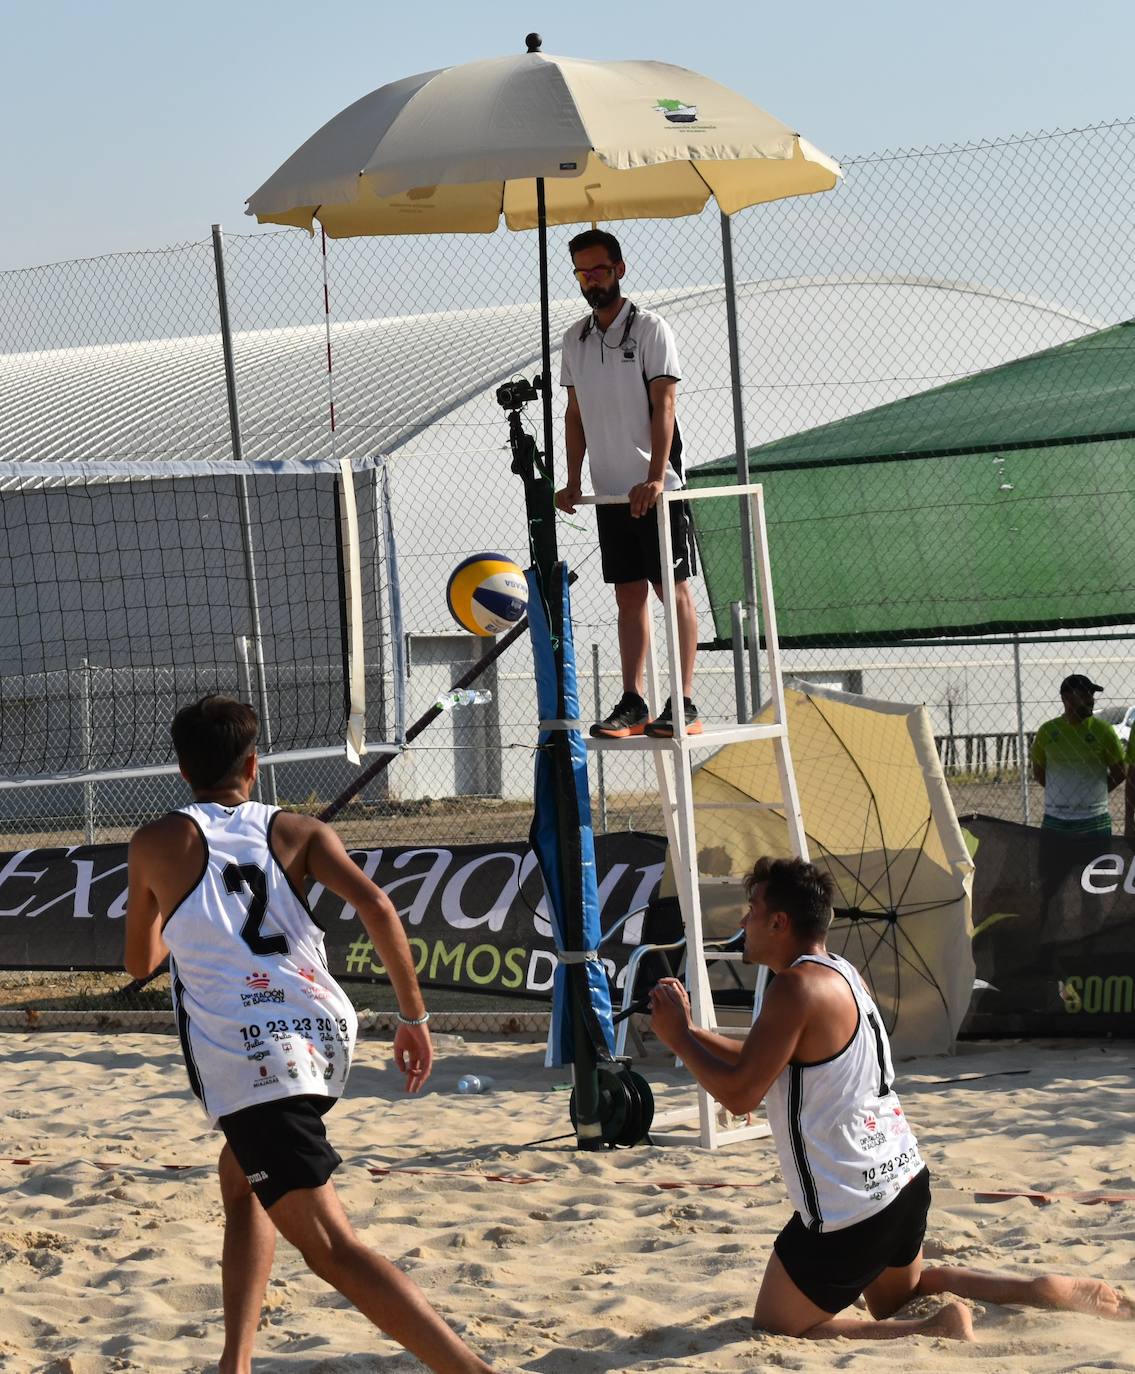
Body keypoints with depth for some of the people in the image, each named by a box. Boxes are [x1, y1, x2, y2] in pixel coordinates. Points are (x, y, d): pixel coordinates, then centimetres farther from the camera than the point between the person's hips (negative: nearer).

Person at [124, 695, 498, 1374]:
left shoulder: (157, 844, 9)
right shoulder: (297, 832, 13)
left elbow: (141, 961, 21)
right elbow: (377, 906, -3)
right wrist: (415, 1016, 2)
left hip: (246, 1058, -5)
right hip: (327, 1037, 5)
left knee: (333, 1248, -13)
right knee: (241, 1178, 33)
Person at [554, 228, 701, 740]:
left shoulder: (649, 329, -6)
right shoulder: (575, 339, 12)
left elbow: (663, 406, -13)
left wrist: (656, 477, -22)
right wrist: (573, 480, 9)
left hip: (656, 490, -6)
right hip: (610, 491, 6)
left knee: (674, 589, -4)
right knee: (629, 595, 7)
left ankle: (684, 704, -5)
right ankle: (632, 704, 8)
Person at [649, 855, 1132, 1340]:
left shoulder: (796, 988, -19)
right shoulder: (842, 974, 10)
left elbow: (739, 1094, -21)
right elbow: (767, 1065, 19)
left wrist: (679, 1039, -8)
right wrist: (690, 1030, 15)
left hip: (848, 1209, -10)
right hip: (904, 1177, 10)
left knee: (776, 1331, 2)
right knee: (899, 1293, 33)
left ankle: (938, 1332, -12)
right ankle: (1039, 1292, 17)